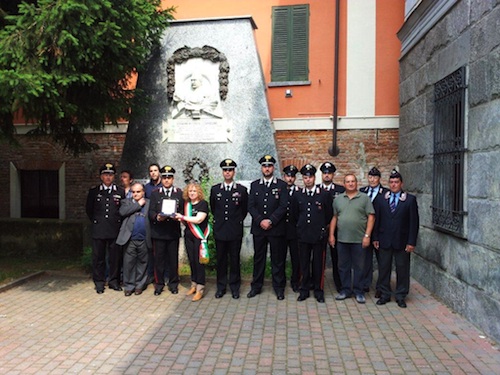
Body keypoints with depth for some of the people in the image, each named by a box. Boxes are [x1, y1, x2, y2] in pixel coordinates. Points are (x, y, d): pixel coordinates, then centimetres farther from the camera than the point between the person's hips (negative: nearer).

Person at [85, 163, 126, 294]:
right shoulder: (93, 192, 8)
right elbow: (89, 209, 15)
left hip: (115, 230, 0)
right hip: (98, 230, 0)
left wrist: (119, 221, 5)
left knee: (115, 257, 5)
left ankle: (114, 281, 19)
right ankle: (99, 283, 17)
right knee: (98, 257, 5)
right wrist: (95, 221, 11)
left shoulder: (121, 192, 5)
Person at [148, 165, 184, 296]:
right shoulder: (155, 193, 8)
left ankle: (173, 284, 21)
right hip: (158, 231, 0)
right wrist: (157, 217, -20)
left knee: (173, 259, 7)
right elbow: (151, 212, 1)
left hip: (173, 231, 0)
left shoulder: (179, 193, 7)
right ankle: (159, 284, 18)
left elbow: (182, 211, 5)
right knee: (159, 259, 4)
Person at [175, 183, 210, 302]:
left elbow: (198, 219, -19)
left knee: (199, 261, -3)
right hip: (188, 235, 6)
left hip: (200, 236, -6)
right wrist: (179, 218, -3)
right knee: (191, 261, 10)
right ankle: (194, 285, 24)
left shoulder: (203, 203, -8)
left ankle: (200, 289, 5)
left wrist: (183, 217, -16)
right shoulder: (186, 204, 10)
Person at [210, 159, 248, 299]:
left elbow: (245, 209, 10)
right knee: (221, 260, 9)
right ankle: (221, 287, 21)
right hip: (220, 231, 2)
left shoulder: (242, 190, -1)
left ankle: (235, 287, 19)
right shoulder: (215, 189, 4)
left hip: (235, 231, -1)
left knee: (235, 260, 6)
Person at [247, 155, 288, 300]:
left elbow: (283, 206, -7)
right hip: (258, 228, 2)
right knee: (258, 258, 11)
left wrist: (270, 221, -15)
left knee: (277, 259, 5)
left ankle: (279, 287, 17)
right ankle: (256, 286, 23)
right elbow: (251, 206, 1)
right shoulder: (254, 185, 8)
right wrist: (260, 220, -12)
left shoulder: (282, 185, 1)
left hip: (276, 228, -2)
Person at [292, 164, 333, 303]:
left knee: (319, 264, 5)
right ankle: (304, 290, 19)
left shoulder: (325, 195, -2)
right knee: (304, 264, 8)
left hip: (319, 235, -2)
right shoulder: (297, 196, 5)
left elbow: (329, 214, 7)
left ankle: (319, 291, 18)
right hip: (303, 235, 2)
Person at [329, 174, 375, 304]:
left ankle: (358, 291, 19)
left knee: (359, 266, 6)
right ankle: (345, 290, 23)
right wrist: (331, 234, 4)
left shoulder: (365, 198, 0)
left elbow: (371, 217, -4)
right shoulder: (338, 199, 9)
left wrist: (367, 235, -10)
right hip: (342, 239, 3)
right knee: (343, 266, 11)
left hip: (359, 240, -3)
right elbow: (334, 218, 11)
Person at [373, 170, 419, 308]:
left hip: (402, 241, -2)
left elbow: (414, 222, -3)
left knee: (402, 269, 7)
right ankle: (385, 294, 21)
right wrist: (375, 238, 1)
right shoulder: (380, 199, 6)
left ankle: (401, 296, 20)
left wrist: (411, 242, -8)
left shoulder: (410, 199, 0)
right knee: (384, 268, 8)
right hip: (384, 240, 2)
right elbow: (376, 220, 6)